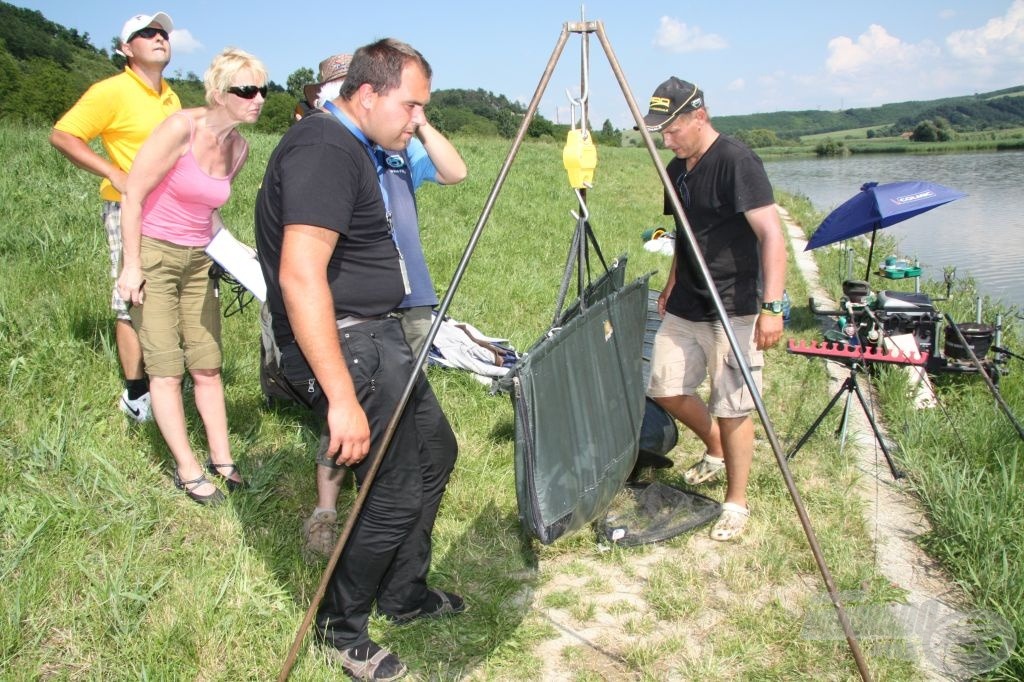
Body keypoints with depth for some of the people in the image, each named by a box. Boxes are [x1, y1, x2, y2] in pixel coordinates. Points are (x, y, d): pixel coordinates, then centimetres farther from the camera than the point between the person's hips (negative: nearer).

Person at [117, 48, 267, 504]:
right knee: (166, 368, -2)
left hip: (198, 259, 6)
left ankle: (221, 459, 17)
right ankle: (188, 471, 7)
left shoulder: (239, 148, 2)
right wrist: (131, 265, -14)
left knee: (207, 365, 7)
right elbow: (133, 196, -14)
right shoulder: (182, 129, -17)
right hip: (152, 255, -6)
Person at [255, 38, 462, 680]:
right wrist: (342, 397, -31)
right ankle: (342, 629, 19)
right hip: (344, 344, -11)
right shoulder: (324, 149, -19)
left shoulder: (357, 147, 12)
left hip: (380, 336, 11)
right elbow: (300, 275, -30)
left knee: (435, 453, 19)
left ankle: (404, 592, 36)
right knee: (395, 495, -7)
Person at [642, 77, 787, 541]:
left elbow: (771, 234, -21)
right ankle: (716, 452, 35)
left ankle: (736, 504, 16)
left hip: (734, 310, -8)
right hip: (685, 307, 8)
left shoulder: (735, 161, -16)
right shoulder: (677, 168, 10)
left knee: (732, 409, -1)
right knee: (664, 388, 10)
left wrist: (772, 306, -28)